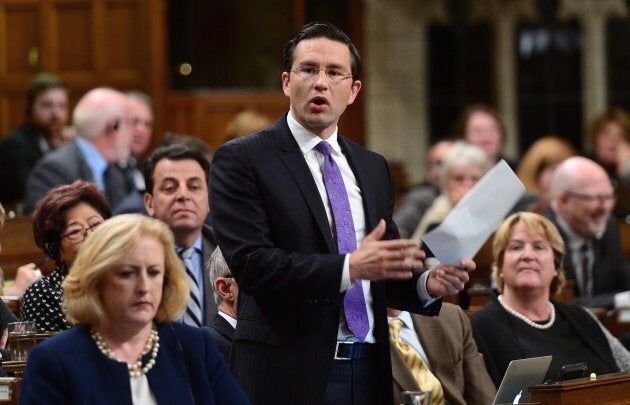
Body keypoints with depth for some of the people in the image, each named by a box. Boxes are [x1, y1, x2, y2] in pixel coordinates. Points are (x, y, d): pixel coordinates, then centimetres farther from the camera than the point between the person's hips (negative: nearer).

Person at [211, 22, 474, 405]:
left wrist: (427, 285, -4)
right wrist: (348, 267, -23)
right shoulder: (241, 160, -3)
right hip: (290, 373, -5)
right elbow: (250, 262, -15)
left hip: (369, 371, 5)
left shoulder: (373, 168, 14)